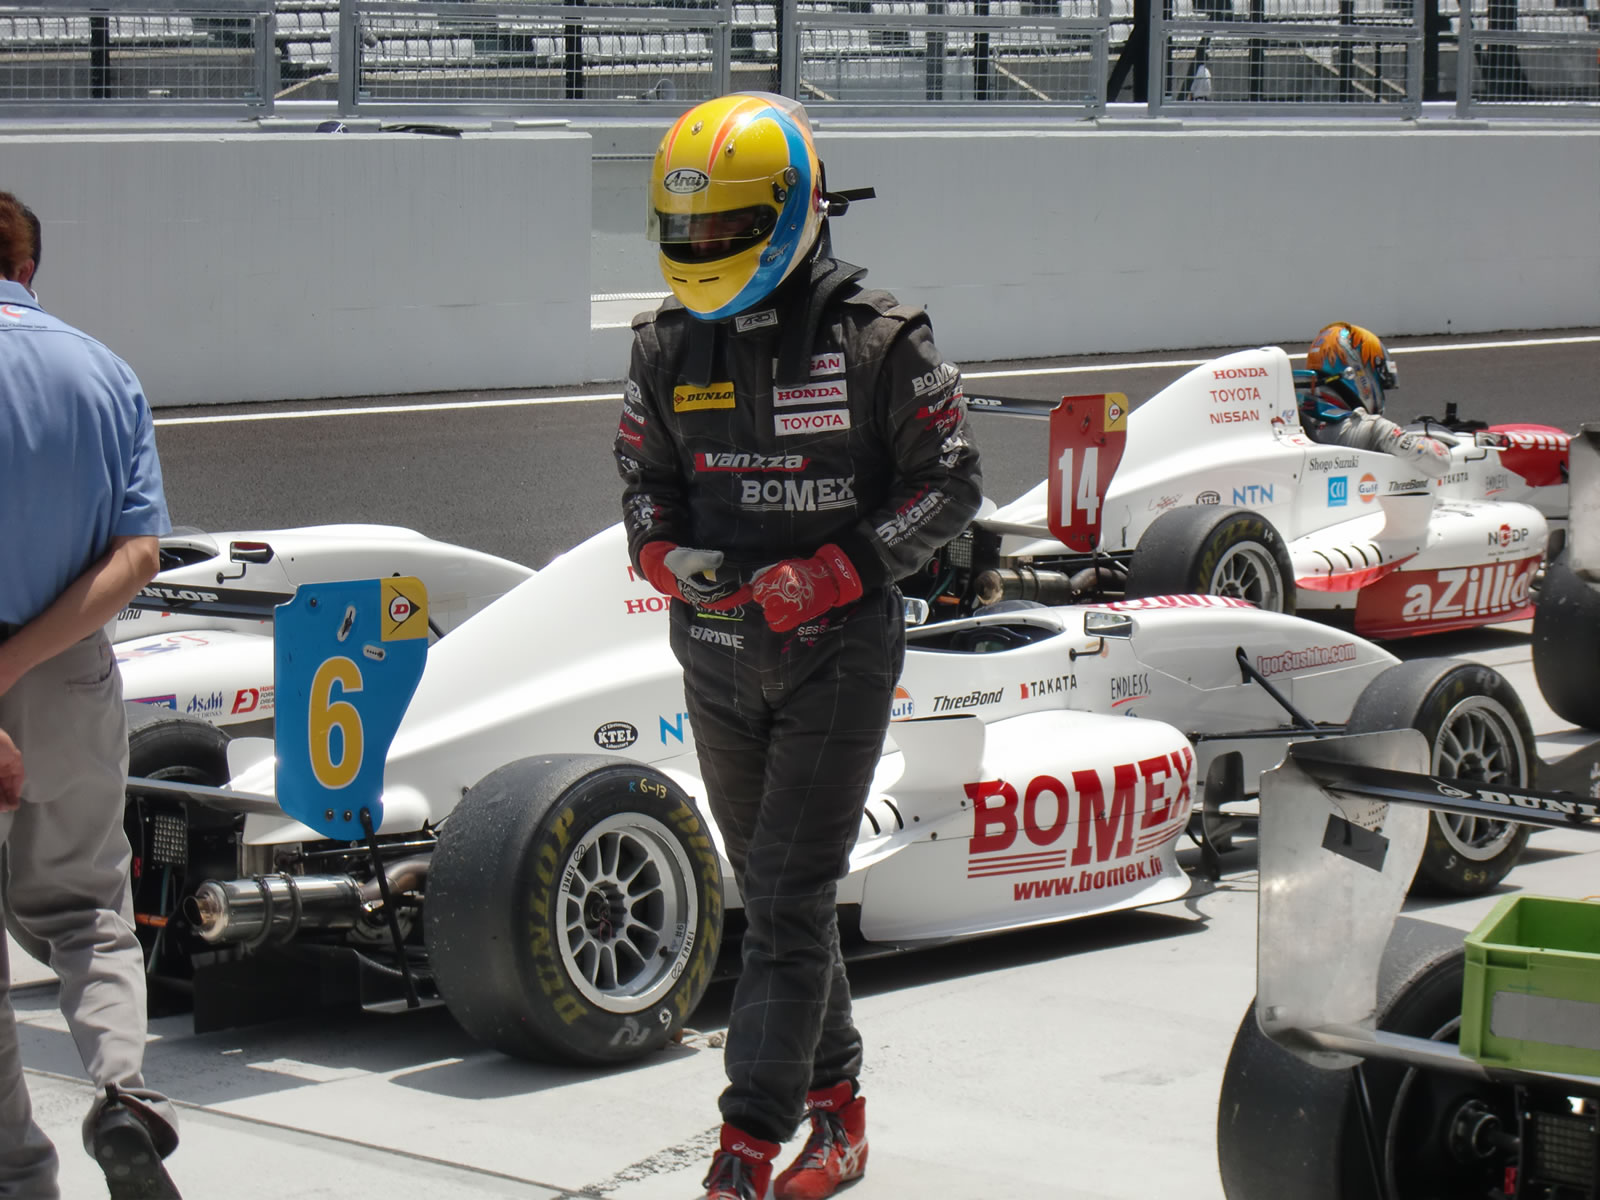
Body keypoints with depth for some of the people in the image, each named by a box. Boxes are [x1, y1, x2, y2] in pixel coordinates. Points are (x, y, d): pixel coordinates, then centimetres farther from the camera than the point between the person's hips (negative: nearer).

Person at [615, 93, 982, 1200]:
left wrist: (828, 574, -18)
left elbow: (952, 484, -7)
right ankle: (836, 1104, 28)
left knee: (789, 901, -10)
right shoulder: (668, 344, 4)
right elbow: (643, 476, 14)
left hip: (839, 653, -5)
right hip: (718, 657, 6)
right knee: (775, 892, 14)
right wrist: (665, 552, -9)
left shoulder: (879, 338, -10)